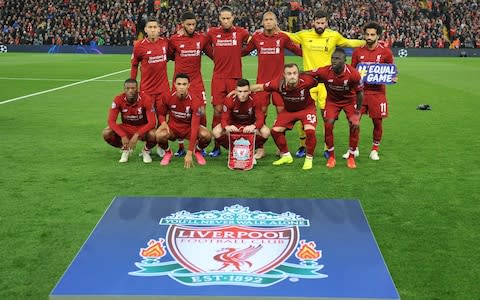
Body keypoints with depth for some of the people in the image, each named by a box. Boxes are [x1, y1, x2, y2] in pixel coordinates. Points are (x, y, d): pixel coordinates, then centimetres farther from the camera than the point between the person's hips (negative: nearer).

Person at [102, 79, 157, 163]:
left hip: (143, 128, -2)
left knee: (153, 135, -36)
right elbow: (111, 121, -18)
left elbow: (152, 122, -25)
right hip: (126, 127, 2)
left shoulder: (146, 99, -22)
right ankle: (125, 150, 6)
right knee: (106, 133, -24)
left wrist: (137, 135, -36)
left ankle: (146, 151, 2)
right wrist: (123, 136, -32)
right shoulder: (118, 99, -16)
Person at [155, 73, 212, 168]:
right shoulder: (168, 98, -13)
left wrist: (189, 153, -34)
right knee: (160, 135, -34)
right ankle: (167, 153, 2)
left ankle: (197, 151, 5)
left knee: (206, 135, -32)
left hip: (189, 128, -1)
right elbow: (161, 114, 8)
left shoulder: (195, 101, -22)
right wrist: (163, 122, -20)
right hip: (173, 127, 1)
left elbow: (195, 127, -28)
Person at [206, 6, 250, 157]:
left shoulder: (241, 32, 2)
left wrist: (237, 54, 12)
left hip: (235, 77, 0)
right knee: (217, 110, -2)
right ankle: (216, 146, 7)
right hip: (218, 77, 0)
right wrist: (217, 57, 10)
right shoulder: (212, 32, 3)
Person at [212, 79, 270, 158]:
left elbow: (260, 118, -24)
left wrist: (253, 126, -49)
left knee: (266, 132, -30)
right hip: (233, 125, 0)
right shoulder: (230, 100, -21)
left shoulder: (255, 100, -21)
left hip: (250, 125, 0)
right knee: (216, 132, -26)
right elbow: (224, 119, -22)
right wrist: (227, 127, -48)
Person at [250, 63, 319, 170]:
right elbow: (259, 87, -14)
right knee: (275, 131, -3)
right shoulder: (278, 84, -29)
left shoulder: (306, 81, -35)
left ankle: (309, 159, 1)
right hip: (288, 110, 3)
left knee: (310, 131, -24)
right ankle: (286, 156, 21)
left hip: (306, 108, -3)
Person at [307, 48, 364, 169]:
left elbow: (359, 93, -16)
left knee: (354, 126, -11)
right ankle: (331, 157, 6)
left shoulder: (353, 74, -29)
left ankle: (351, 157, 8)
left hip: (350, 100, -1)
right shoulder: (325, 72, -28)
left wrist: (357, 113, -15)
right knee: (328, 125, -13)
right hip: (332, 100, 1)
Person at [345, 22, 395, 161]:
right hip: (360, 90, 2)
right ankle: (354, 149, 17)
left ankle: (375, 150, 20)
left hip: (377, 92, -1)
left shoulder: (385, 52, -1)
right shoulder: (358, 51, 4)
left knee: (378, 122, 2)